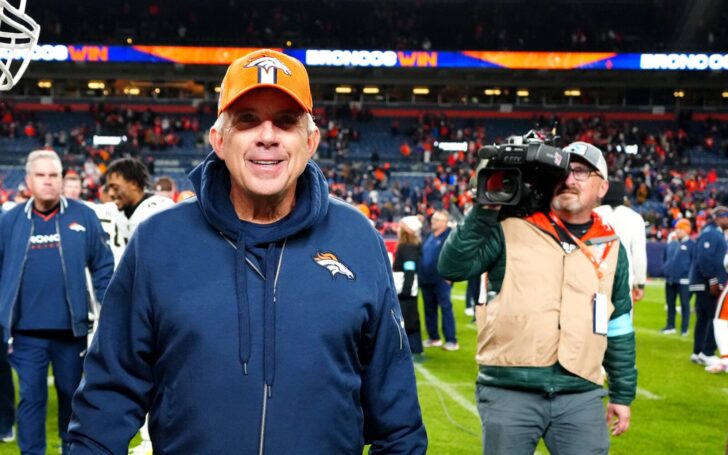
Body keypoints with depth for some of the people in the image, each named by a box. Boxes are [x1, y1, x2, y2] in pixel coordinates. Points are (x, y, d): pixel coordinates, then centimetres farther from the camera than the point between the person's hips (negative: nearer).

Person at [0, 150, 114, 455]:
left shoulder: (82, 216, 0)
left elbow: (103, 266, 4)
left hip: (71, 328, 0)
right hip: (26, 331, 0)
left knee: (71, 393, 15)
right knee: (31, 396, 4)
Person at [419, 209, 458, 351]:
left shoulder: (450, 236, -9)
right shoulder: (429, 235, 15)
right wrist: (420, 273, 14)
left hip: (441, 280, -8)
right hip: (426, 279, 8)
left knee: (446, 309, -5)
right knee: (429, 310, 13)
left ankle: (451, 340, -1)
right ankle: (433, 338, 24)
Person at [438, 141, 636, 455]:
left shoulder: (610, 248, 11)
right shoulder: (512, 229, 1)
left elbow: (619, 329, 16)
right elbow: (452, 267, -7)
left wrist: (622, 394, 17)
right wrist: (486, 210, -11)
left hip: (581, 396, 3)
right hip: (508, 391, -2)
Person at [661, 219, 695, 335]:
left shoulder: (691, 244, -6)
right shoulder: (671, 244, 13)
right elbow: (665, 258, 21)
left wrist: (689, 273, -15)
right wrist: (665, 268, 6)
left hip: (684, 280, -6)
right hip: (669, 279, 6)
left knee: (684, 304, 1)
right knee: (670, 304, 12)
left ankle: (685, 328, 6)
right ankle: (670, 326, 21)